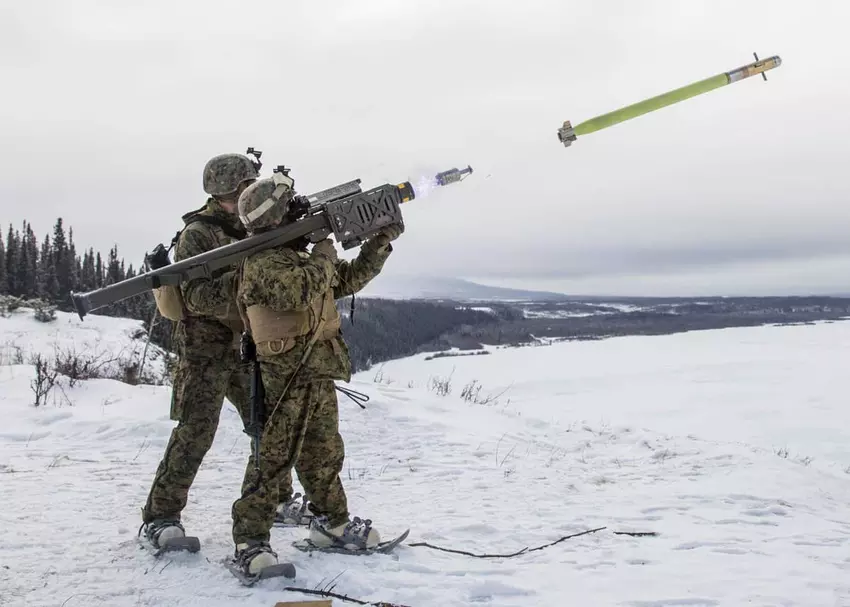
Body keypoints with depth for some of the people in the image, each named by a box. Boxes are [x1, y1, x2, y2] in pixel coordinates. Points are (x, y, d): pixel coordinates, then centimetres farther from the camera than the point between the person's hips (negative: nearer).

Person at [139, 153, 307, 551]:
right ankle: (160, 516, 1)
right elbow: (197, 297, -20)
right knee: (194, 435, -9)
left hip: (248, 347, 7)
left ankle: (276, 499, 24)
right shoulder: (197, 233, -11)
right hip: (205, 350, -7)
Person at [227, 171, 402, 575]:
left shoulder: (299, 255, 16)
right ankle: (250, 539, -2)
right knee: (274, 454, -8)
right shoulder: (262, 262, -14)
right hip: (289, 373, -9)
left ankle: (332, 523, 30)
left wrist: (381, 242, 15)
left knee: (325, 453, 17)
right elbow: (300, 291, -30)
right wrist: (324, 254, -13)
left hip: (318, 371, 9)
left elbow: (349, 279, 23)